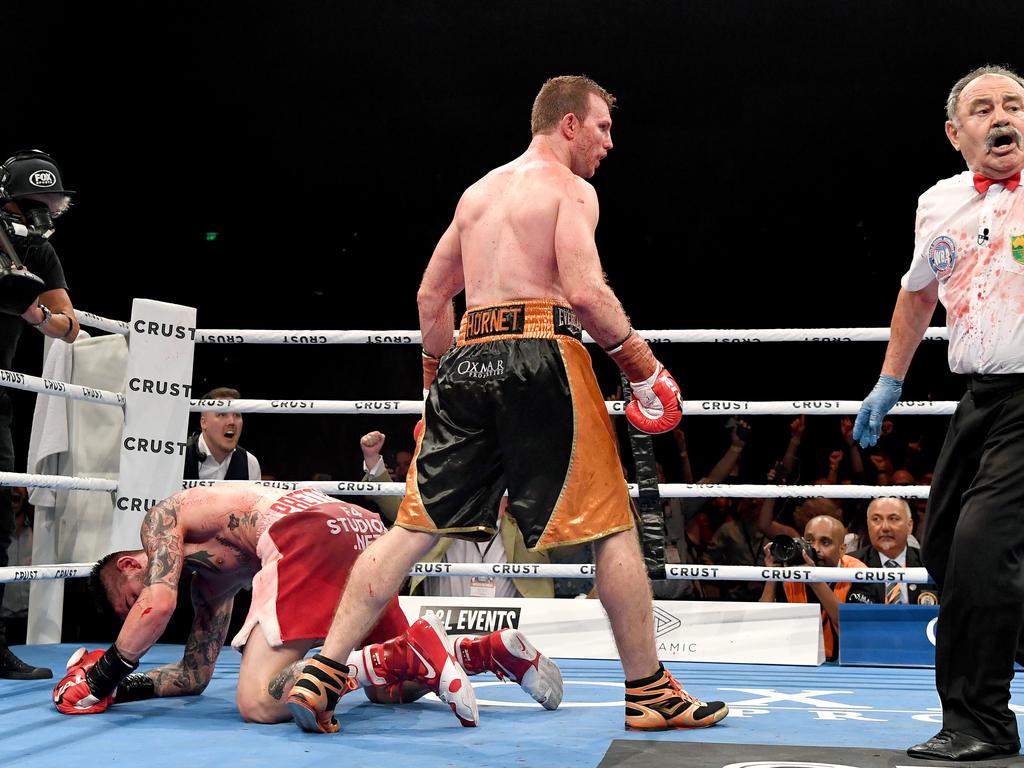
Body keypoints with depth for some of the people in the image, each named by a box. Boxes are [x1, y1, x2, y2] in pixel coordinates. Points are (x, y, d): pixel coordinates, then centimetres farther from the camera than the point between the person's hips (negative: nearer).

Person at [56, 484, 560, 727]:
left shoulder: (162, 517, 15)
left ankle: (413, 650, -27)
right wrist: (127, 688, 31)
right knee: (389, 689, 24)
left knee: (258, 701, -16)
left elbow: (159, 603, -2)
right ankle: (497, 648, 4)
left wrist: (107, 673, 8)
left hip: (308, 528, -9)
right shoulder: (209, 578, 37)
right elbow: (194, 675, 37)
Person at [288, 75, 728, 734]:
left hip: (467, 359, 7)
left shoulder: (477, 192, 23)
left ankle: (320, 672, 4)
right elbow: (584, 290, -14)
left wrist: (438, 381, 30)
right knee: (612, 525, 3)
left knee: (417, 524, 8)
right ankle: (650, 692, 10)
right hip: (540, 357, -6)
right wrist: (643, 365, -4)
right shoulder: (570, 188, 1)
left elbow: (432, 295, 24)